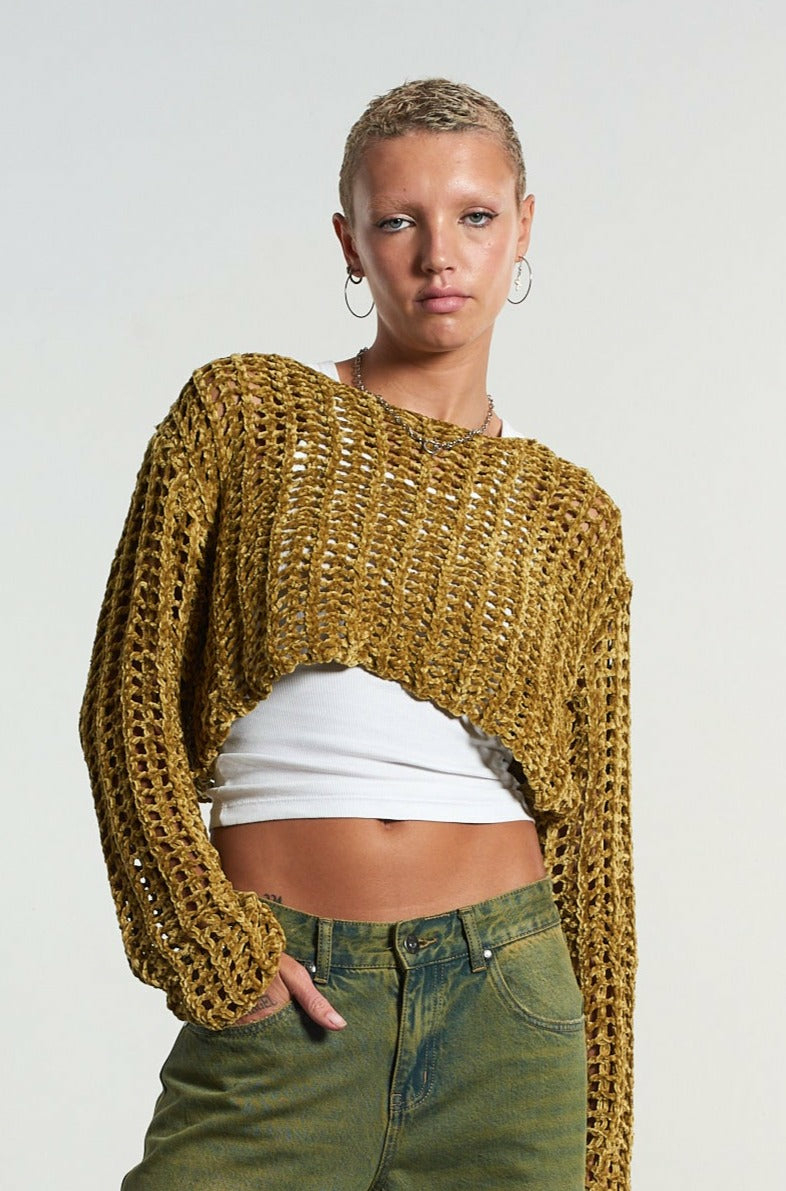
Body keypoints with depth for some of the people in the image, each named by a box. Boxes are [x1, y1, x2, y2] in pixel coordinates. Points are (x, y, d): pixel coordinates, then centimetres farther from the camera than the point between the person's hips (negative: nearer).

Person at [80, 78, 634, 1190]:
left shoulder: (571, 516, 7)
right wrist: (212, 946, -9)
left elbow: (591, 833, 8)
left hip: (505, 1012, 2)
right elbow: (129, 701, 1)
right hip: (280, 1002, -2)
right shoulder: (241, 414, 2)